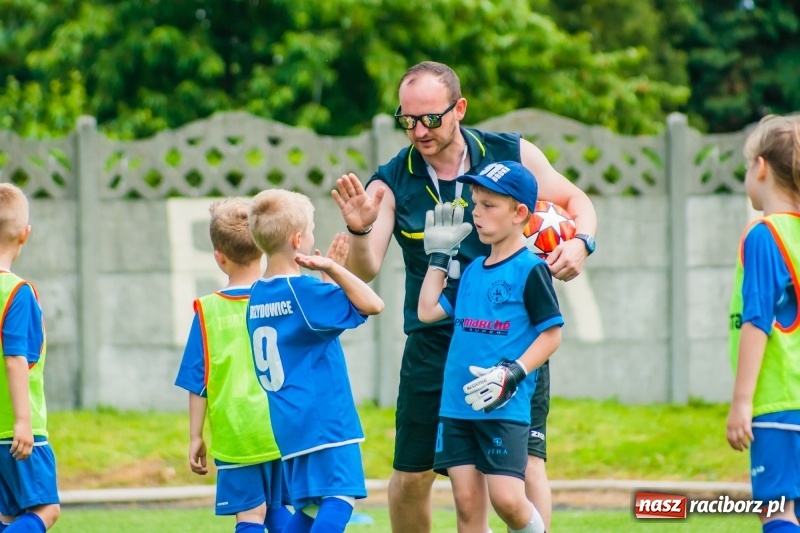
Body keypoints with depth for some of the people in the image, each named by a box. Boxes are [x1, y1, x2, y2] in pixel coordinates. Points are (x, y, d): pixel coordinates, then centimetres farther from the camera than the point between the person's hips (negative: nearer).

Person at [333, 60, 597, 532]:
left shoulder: (512, 155, -3)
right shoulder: (392, 183, -5)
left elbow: (575, 201, 12)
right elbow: (366, 270, -13)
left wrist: (579, 243, -9)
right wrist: (360, 231, -34)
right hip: (434, 346, 1)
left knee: (527, 464, -11)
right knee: (411, 476, 6)